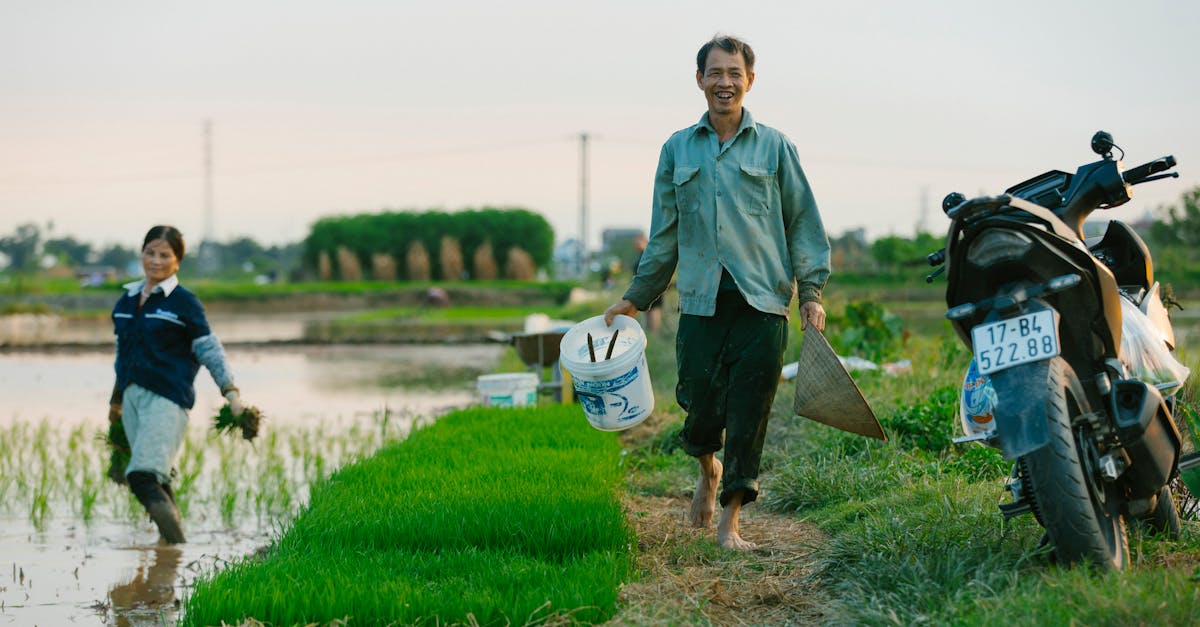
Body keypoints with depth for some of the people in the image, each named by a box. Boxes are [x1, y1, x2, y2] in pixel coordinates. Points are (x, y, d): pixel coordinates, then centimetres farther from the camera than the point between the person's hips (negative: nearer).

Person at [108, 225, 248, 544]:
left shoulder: (184, 303, -1)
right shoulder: (126, 302, 16)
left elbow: (209, 350, -2)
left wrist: (231, 392, -10)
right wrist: (116, 399, 30)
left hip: (167, 398, -6)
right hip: (132, 397, 6)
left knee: (144, 476, -21)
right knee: (156, 482, 5)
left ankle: (176, 538, -14)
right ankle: (171, 541, 12)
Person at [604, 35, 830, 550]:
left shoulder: (774, 147, 8)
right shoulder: (677, 150, 13)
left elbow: (803, 223, 8)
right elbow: (664, 234, 18)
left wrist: (811, 293, -1)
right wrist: (636, 298, 16)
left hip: (762, 300, -1)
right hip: (701, 300, 1)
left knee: (748, 414, -4)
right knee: (701, 405, -4)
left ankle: (729, 521, 4)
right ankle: (708, 470, 30)